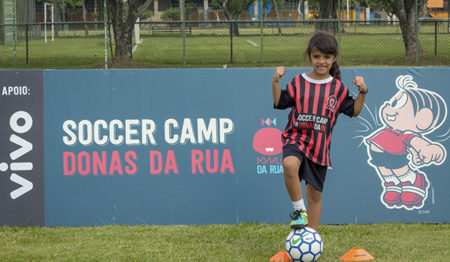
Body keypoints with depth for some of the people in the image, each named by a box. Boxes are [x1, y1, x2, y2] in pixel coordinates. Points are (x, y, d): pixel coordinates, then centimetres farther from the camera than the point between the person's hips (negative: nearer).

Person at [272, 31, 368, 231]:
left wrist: (362, 92, -4)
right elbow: (280, 103, 7)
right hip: (296, 138, -2)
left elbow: (353, 111, 11)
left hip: (319, 144, 2)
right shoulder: (299, 82, 4)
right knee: (290, 164, -37)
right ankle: (299, 210, -20)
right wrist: (276, 82, -7)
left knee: (315, 193, 8)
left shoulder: (337, 88, 6)